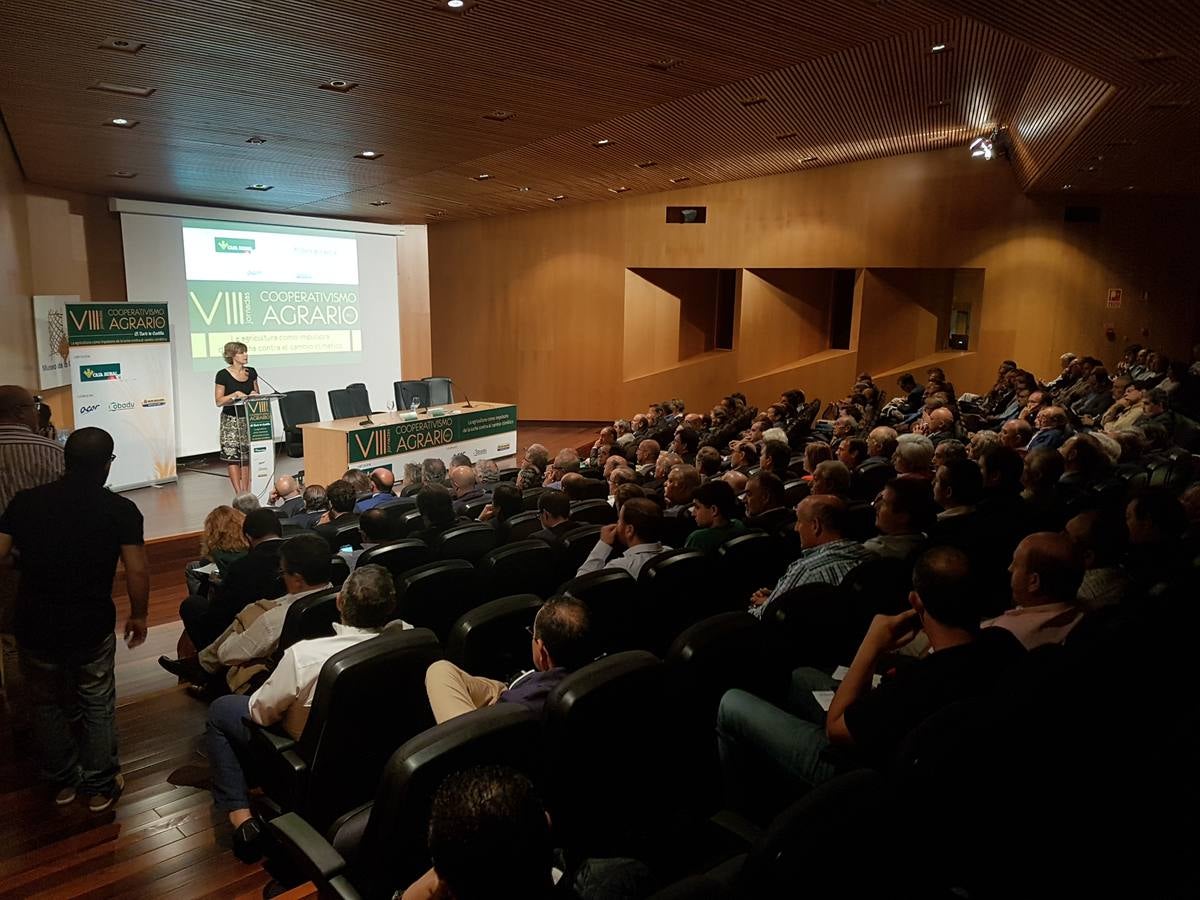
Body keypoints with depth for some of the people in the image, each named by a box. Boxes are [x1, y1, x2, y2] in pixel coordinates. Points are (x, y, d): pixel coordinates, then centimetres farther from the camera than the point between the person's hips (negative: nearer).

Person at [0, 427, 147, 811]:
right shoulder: (120, 509, -12)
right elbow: (137, 572, -13)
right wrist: (139, 615, 2)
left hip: (35, 626, 2)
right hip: (92, 627, -2)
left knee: (47, 704, 23)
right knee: (98, 706, 17)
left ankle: (63, 780, 39)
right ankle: (100, 786, 28)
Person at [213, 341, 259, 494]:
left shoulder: (251, 372, 7)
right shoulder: (223, 375, -7)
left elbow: (257, 394, 17)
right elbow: (219, 401, -7)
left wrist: (255, 395, -6)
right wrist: (235, 395, -20)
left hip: (249, 419, 4)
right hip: (231, 420, -4)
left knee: (247, 457, 3)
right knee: (233, 457, -6)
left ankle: (246, 492, 8)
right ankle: (239, 494, -5)